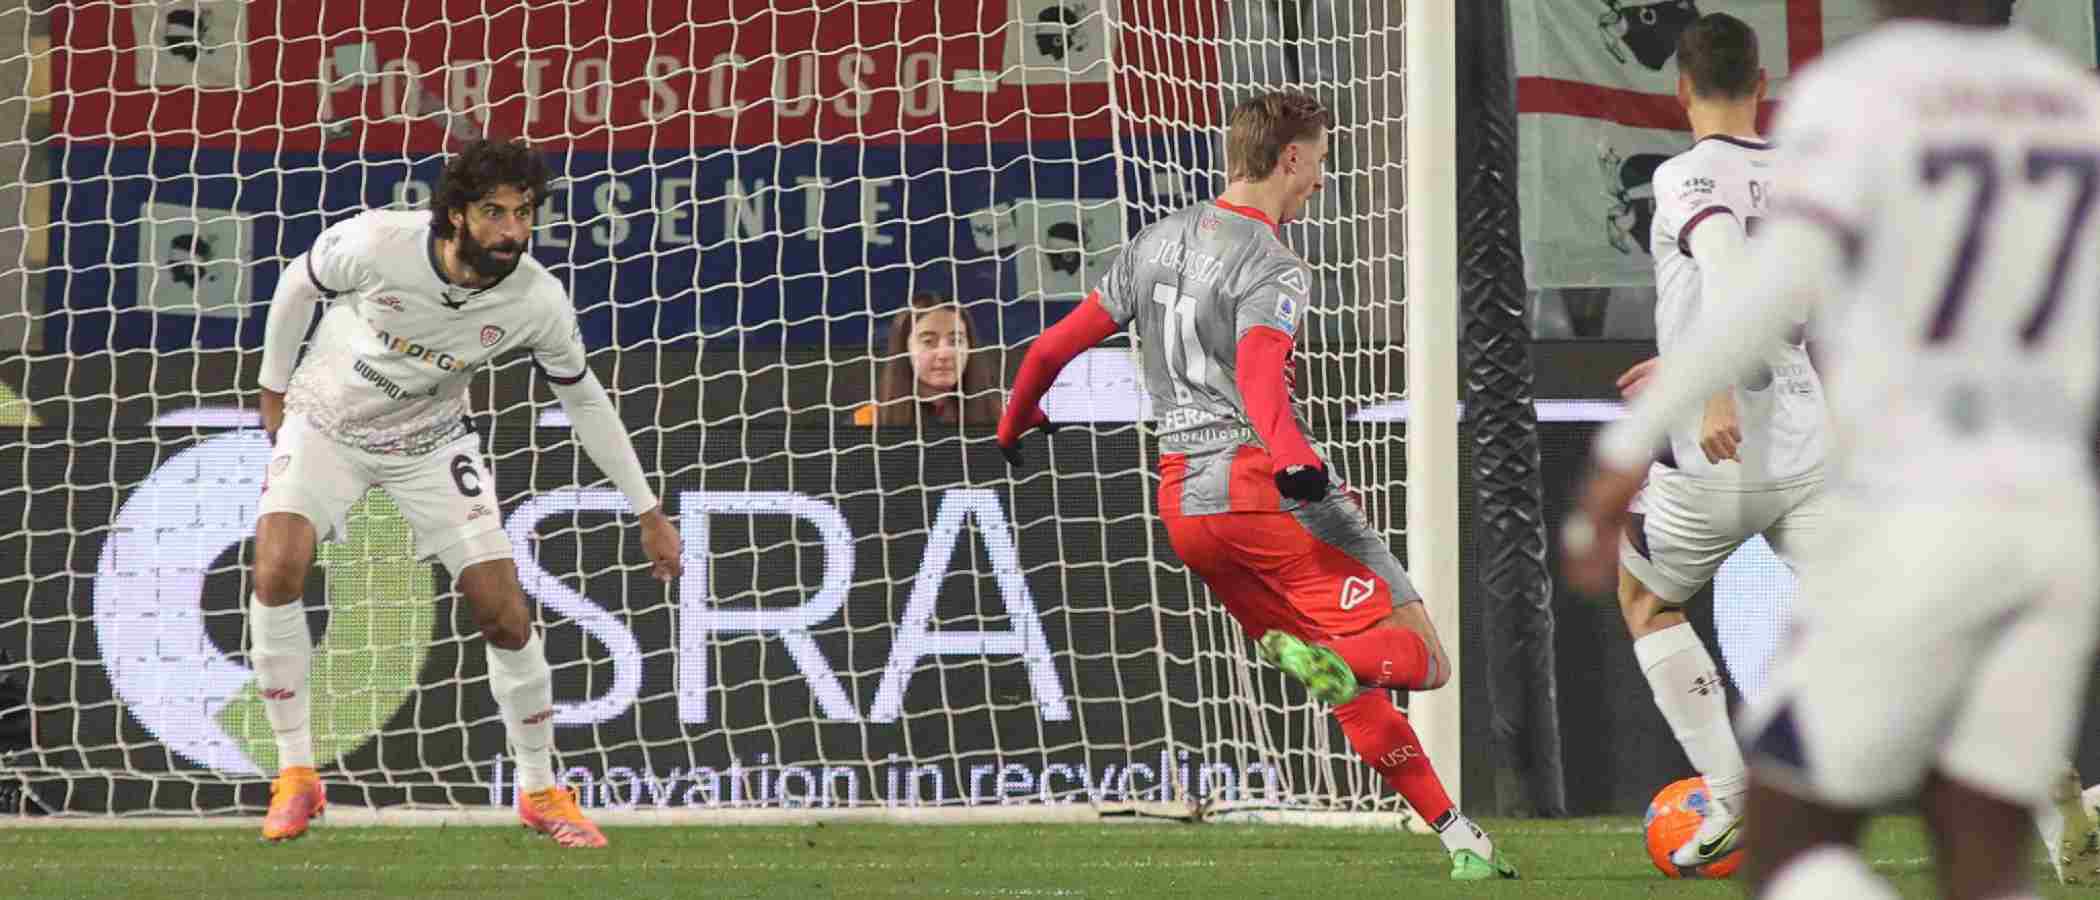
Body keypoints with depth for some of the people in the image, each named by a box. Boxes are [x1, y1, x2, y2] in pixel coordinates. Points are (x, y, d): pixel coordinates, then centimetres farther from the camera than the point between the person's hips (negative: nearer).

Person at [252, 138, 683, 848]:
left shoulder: (538, 301, -22)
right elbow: (298, 286, -7)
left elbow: (585, 400, -4)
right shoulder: (376, 243, -30)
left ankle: (540, 791, 14)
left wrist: (648, 511, 0)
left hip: (431, 443, 2)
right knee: (277, 571, -25)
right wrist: (274, 392, 4)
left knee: (506, 614, -7)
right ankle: (296, 774, -12)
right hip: (326, 424, -2)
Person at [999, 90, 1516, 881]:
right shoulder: (1270, 266, -9)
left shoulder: (1156, 243, 15)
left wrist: (1014, 426, 38)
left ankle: (1456, 834, 8)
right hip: (1265, 485, -8)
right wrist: (1294, 460, -43)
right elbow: (1260, 372, -28)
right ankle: (1332, 661, -43)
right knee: (1419, 658, -12)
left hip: (1181, 503, 8)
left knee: (1356, 682, 14)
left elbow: (1054, 347, 20)